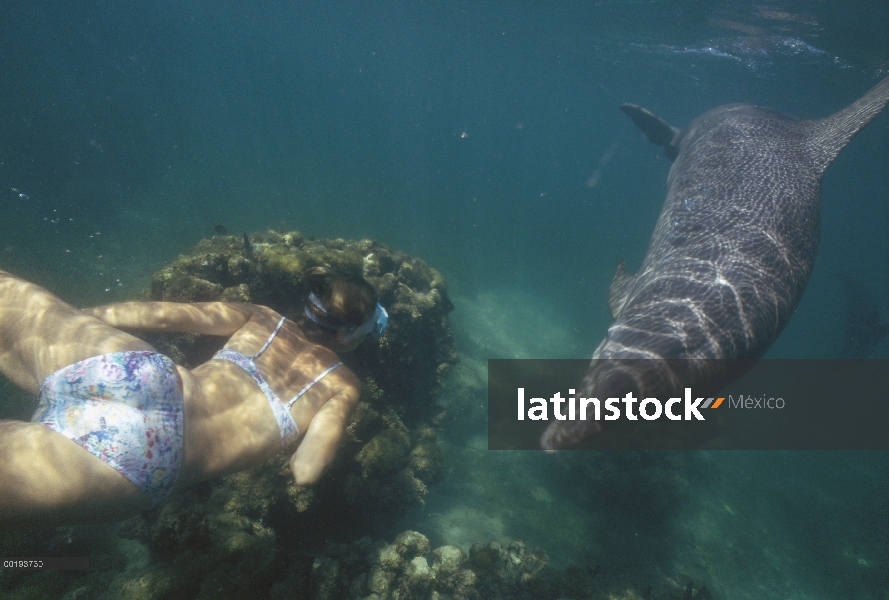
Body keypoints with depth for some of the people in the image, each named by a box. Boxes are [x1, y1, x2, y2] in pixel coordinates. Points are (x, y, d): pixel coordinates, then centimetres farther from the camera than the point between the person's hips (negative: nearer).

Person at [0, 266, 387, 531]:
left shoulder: (262, 318, 17)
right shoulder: (343, 385, 9)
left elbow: (166, 314, 9)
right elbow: (304, 472, 0)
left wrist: (74, 318, 21)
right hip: (151, 451, -3)